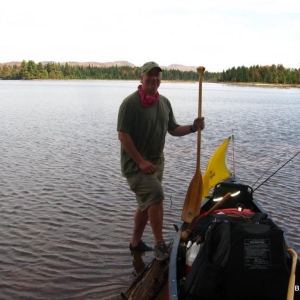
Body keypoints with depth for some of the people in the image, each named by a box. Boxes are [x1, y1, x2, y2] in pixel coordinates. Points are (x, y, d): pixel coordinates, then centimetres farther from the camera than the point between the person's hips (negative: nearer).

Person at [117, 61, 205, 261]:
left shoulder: (164, 102, 8)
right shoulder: (131, 103, -14)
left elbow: (173, 130, 13)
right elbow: (123, 135, -17)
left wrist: (193, 128, -6)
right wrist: (140, 162, -20)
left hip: (156, 162, 8)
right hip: (135, 163, -7)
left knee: (146, 203, 15)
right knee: (155, 195, -22)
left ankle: (136, 242, 33)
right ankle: (159, 244, -7)